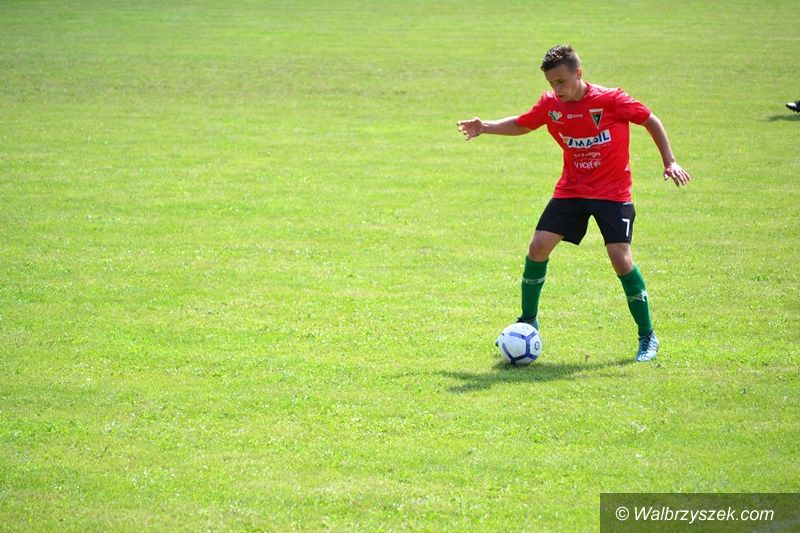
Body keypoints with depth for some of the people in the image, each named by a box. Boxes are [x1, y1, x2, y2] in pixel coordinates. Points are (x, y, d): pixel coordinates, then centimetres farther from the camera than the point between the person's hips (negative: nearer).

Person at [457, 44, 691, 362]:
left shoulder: (611, 100, -17)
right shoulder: (550, 105, -4)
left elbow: (651, 121, -4)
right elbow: (522, 125, 14)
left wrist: (670, 162, -7)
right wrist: (486, 128, -1)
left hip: (613, 192, -4)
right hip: (571, 190, 4)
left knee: (621, 259, -16)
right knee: (538, 246, -8)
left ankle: (647, 338, -1)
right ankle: (528, 321, 13)